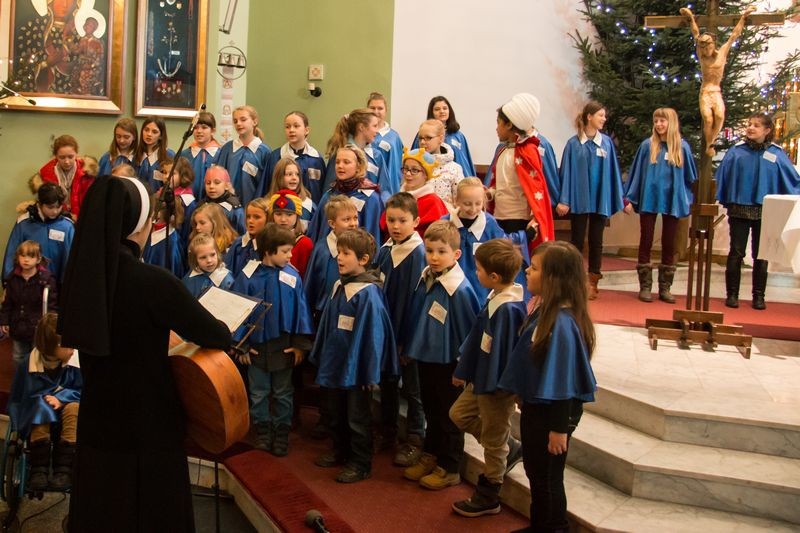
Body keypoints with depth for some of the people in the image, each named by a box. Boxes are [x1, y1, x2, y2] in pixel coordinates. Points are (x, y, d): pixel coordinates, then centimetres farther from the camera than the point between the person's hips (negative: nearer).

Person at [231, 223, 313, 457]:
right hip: (256, 346, 0)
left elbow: (301, 311, -6)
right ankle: (262, 432, 30)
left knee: (282, 393, 14)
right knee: (259, 393, 14)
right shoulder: (248, 277, -13)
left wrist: (300, 344, -8)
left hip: (284, 346, 0)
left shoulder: (292, 276, -11)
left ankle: (281, 433, 28)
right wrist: (241, 345, -5)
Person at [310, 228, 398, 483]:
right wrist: (321, 356, 15)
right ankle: (340, 451, 39)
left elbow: (373, 333, -20)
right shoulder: (339, 287, 3)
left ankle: (361, 464, 20)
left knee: (358, 419, 7)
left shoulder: (368, 293, -20)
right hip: (335, 364, 8)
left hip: (356, 368, -8)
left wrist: (370, 372, -18)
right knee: (336, 414, 21)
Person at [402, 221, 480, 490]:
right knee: (431, 410, 22)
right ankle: (430, 456, 38)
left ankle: (449, 468, 23)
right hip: (425, 357, 7)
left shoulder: (460, 289, -23)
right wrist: (408, 346, 16)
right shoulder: (424, 279, -1)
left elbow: (469, 330, -17)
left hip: (448, 362, -7)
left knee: (449, 416, 9)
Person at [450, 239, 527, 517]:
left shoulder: (509, 309, -29)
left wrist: (494, 384, -21)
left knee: (493, 442, 8)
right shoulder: (496, 298, -1)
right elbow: (478, 338, 10)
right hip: (481, 377, 9)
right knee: (459, 414, 24)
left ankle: (487, 498, 27)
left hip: (498, 384, -9)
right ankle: (510, 448, 34)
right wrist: (463, 369, 17)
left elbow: (505, 350, -27)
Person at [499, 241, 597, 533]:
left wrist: (560, 427, -20)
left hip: (552, 411, -9)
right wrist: (524, 399, 15)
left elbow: (563, 380, -25)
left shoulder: (562, 323, -28)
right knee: (535, 471, 23)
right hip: (535, 405, 9)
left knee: (547, 477, 9)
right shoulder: (545, 311, 0)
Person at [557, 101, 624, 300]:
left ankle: (593, 283, 16)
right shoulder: (574, 143, -4)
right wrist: (564, 200, -10)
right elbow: (567, 172, -5)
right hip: (579, 199, -2)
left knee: (596, 241, 8)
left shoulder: (607, 142, 3)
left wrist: (619, 199, 5)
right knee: (577, 240, 6)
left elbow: (613, 171, 6)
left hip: (600, 199, 2)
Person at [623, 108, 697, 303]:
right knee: (646, 243, 4)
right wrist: (629, 199, -2)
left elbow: (691, 176, 8)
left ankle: (665, 288, 16)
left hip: (672, 201, 1)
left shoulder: (682, 147, 1)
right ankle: (645, 287, 12)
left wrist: (692, 200, 7)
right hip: (649, 200, -1)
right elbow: (636, 173, 2)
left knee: (669, 245, 8)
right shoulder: (647, 146, -2)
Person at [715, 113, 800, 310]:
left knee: (761, 255, 8)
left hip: (765, 212, 0)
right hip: (739, 210, 0)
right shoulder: (736, 151, -2)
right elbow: (721, 178, 1)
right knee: (736, 253, 6)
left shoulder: (777, 154, -1)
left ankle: (758, 296, 17)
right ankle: (732, 294, 14)